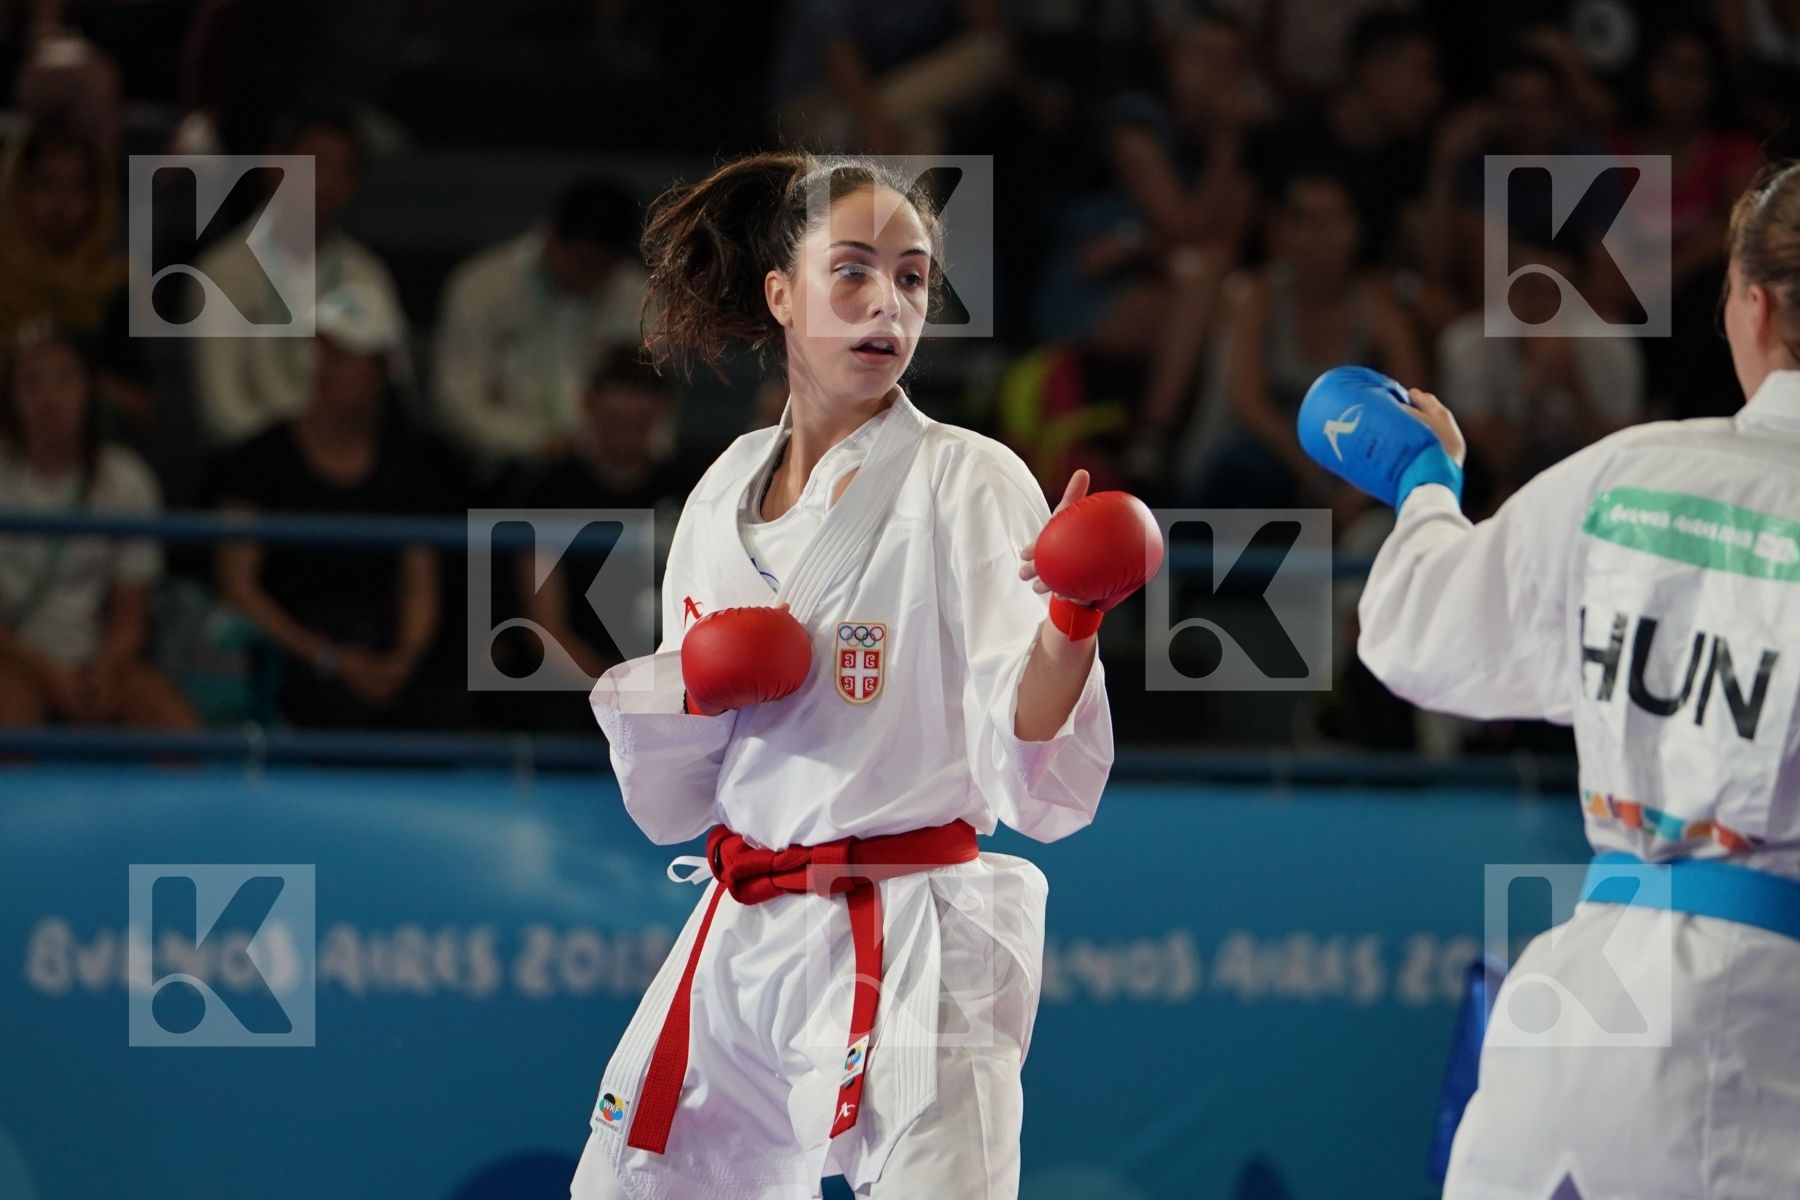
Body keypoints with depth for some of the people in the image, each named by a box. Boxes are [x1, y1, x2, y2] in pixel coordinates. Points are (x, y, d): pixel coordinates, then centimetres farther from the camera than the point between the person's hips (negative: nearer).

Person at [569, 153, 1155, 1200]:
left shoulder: (969, 482, -7)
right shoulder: (728, 495, 10)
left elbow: (1035, 779, -15)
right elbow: (675, 801, 14)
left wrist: (1070, 622, -32)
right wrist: (689, 691, -6)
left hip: (910, 953, -6)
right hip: (745, 946, 6)